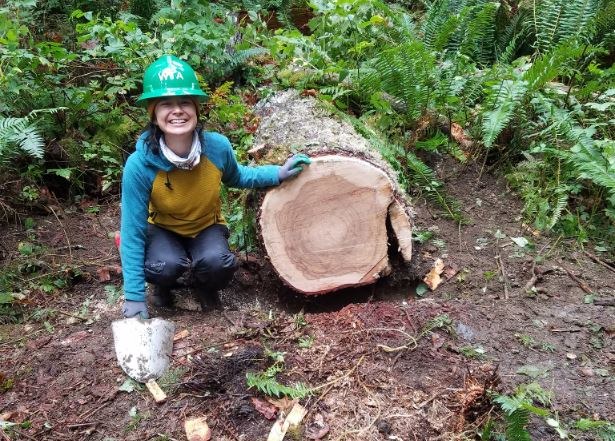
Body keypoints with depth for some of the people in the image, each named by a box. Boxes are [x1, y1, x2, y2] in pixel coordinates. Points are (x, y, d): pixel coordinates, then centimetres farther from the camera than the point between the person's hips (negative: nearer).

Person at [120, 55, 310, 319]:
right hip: (163, 230, -1)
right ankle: (163, 286, 6)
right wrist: (134, 296, -22)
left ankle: (205, 287, 7)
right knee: (166, 266, -33)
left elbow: (236, 178, 2)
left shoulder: (217, 147, -25)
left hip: (207, 227, 1)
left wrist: (278, 173, -12)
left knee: (218, 263, -31)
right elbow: (133, 231, -23)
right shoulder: (140, 164, -31)